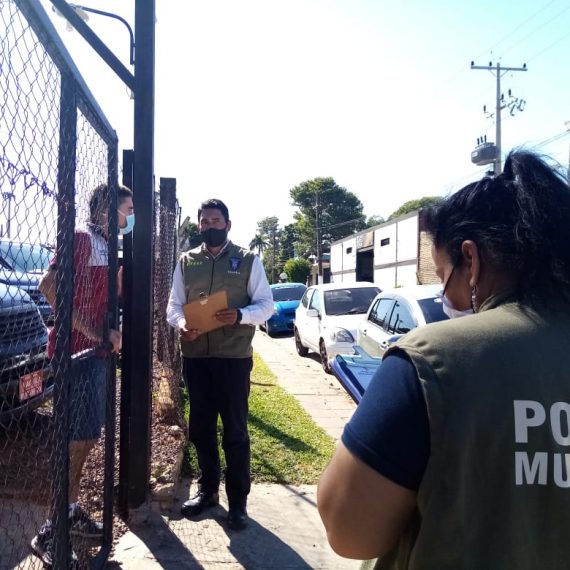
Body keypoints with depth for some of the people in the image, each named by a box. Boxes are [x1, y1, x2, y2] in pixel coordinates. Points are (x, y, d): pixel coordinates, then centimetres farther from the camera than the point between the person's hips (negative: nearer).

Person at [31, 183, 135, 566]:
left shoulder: (106, 247, 15)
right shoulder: (81, 239, -11)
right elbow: (49, 285, -23)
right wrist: (91, 332, -20)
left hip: (96, 352, 9)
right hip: (75, 351, -9)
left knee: (87, 437, 15)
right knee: (79, 439, -6)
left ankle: (71, 510, 29)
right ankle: (51, 531, 6)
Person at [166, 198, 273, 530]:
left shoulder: (248, 260, 2)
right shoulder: (186, 262, 10)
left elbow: (266, 304, -1)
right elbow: (174, 306, 10)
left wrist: (240, 315, -21)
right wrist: (182, 324, -12)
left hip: (234, 356, -3)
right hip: (195, 356, 4)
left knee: (235, 430, 3)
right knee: (201, 428, 14)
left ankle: (238, 501, 16)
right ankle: (208, 490, 32)